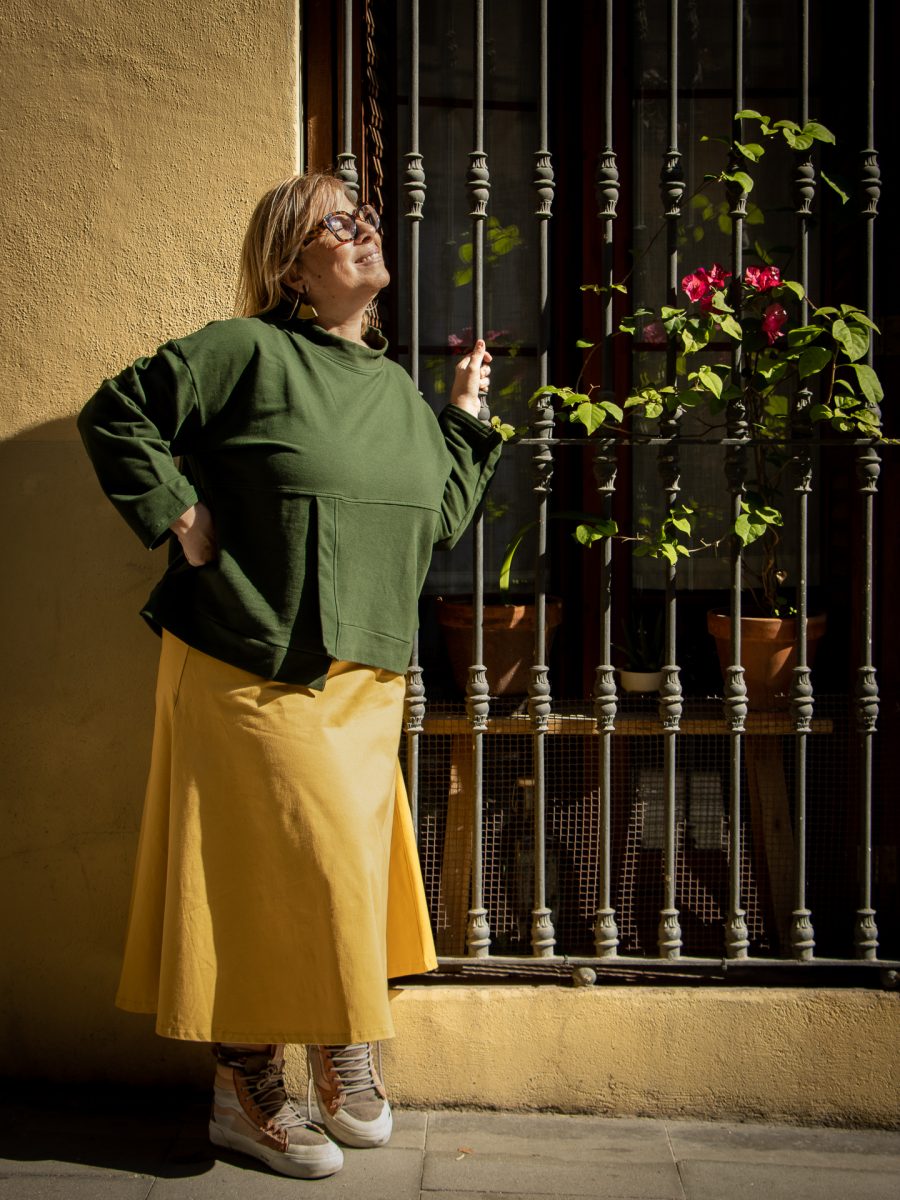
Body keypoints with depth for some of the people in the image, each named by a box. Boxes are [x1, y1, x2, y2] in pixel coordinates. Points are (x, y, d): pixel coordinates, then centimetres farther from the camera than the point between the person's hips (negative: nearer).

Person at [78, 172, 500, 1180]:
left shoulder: (397, 389, 16)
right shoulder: (246, 351, -5)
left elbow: (438, 519, 19)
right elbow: (116, 416, -6)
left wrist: (465, 417, 14)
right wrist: (179, 519, -10)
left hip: (365, 683, 6)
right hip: (252, 670, -6)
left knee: (351, 865, 10)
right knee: (271, 869, -2)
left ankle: (342, 1063, 27)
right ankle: (247, 1089, 15)